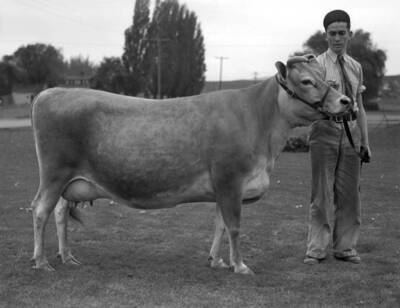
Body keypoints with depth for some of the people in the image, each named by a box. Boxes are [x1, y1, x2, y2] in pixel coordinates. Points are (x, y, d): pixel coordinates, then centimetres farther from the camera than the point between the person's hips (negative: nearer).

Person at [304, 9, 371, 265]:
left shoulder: (356, 67, 13)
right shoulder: (318, 64, -2)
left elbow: (359, 106, 17)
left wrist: (366, 142, 14)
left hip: (351, 131, 4)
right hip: (325, 129, -4)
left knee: (349, 192, 6)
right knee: (322, 191, -2)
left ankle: (345, 247, 16)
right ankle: (317, 249, 4)